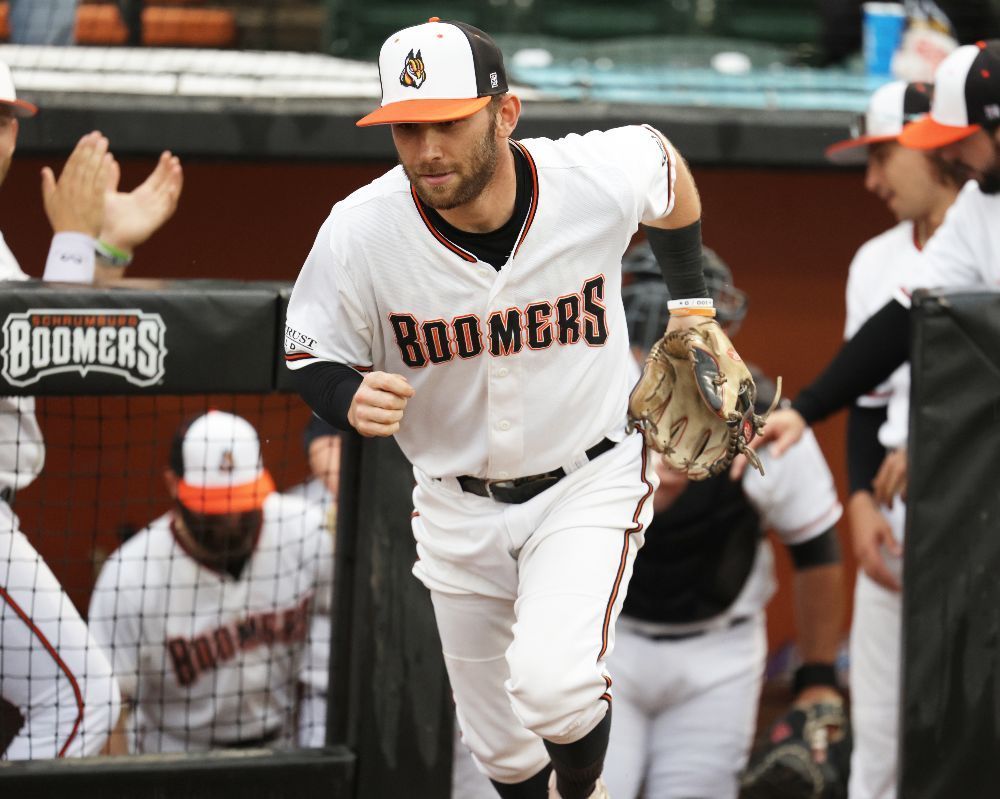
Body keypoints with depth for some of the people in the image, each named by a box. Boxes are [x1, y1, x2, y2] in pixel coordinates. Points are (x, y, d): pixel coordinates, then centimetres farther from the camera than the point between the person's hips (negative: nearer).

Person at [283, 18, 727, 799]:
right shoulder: (361, 231, -22)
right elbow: (311, 356, -6)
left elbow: (664, 161, 3)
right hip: (457, 501, 2)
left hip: (591, 481, -2)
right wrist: (352, 399, -29)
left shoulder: (600, 178, -23)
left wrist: (693, 308, 9)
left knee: (553, 684, -26)